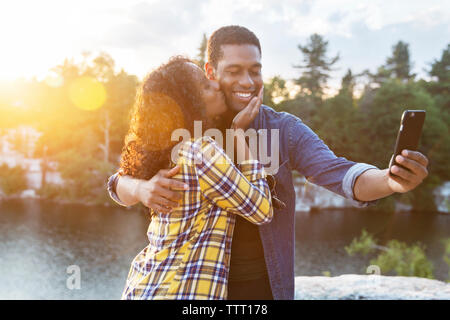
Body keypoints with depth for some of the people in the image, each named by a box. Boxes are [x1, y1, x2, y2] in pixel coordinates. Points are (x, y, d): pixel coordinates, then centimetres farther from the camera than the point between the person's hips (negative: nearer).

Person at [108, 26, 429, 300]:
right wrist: (143, 189, -30)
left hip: (266, 284, 0)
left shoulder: (285, 131, -9)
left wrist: (390, 180, -45)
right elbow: (121, 182, -5)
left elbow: (341, 175, -22)